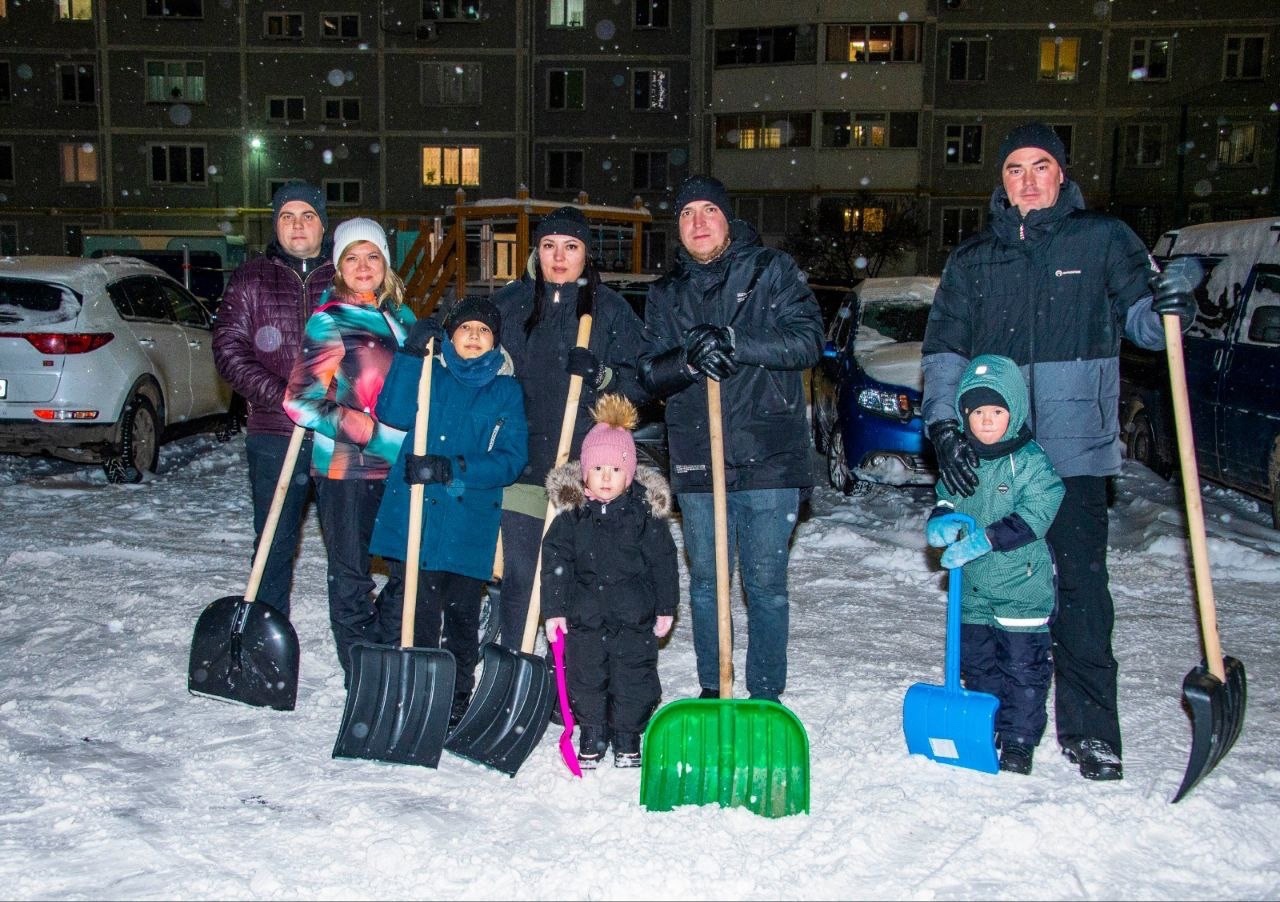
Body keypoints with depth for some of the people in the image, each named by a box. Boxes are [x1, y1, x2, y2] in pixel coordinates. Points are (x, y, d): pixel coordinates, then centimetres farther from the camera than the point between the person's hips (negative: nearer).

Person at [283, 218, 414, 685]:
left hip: (396, 467, 6)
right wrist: (345, 421, -23)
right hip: (346, 470, -6)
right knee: (351, 576, 2)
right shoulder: (329, 322, -6)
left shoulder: (400, 316, 12)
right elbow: (300, 400, -9)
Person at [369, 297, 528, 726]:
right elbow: (392, 412, -10)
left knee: (462, 617, 12)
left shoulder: (506, 390, 7)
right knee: (409, 612, -2)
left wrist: (452, 469, -17)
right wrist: (411, 353, -20)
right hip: (414, 517, 0)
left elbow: (511, 458, -4)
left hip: (470, 525, 0)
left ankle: (456, 698, 28)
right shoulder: (429, 374, 9)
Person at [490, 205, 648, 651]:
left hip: (586, 464, -1)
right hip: (522, 459, 1)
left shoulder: (612, 309, 6)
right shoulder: (509, 303, 10)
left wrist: (600, 375, -17)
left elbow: (639, 381, 2)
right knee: (520, 572, -1)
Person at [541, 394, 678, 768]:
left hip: (635, 617, 0)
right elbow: (555, 562, -1)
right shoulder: (571, 515, -4)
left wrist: (666, 608, 2)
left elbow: (663, 562, 1)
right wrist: (554, 609, -4)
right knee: (586, 679, 10)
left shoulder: (646, 513, -5)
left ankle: (628, 738, 25)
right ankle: (591, 735, 27)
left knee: (634, 680, 7)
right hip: (584, 616, 1)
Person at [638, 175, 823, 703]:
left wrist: (732, 342, -20)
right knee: (705, 580, 12)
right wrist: (688, 359, -18)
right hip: (696, 460, 3)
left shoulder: (772, 271, 4)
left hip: (767, 457, -3)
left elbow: (807, 341, -9)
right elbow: (650, 373, 4)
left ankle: (766, 695, 15)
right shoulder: (665, 294, 14)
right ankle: (711, 689, 26)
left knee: (766, 582, 2)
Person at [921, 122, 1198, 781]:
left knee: (1081, 583, -1)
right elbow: (942, 351, 8)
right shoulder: (971, 261, 12)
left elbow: (1138, 318, 6)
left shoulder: (1102, 240, 7)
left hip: (1074, 452, -2)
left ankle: (1088, 728, 9)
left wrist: (1167, 308, -19)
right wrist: (944, 425, -7)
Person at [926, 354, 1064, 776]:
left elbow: (1034, 516, -18)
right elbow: (945, 502, 10)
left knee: (1023, 666, 3)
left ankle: (1019, 740, 15)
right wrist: (943, 522, -14)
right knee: (977, 664, 15)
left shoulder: (1031, 460, -11)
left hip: (1023, 587, -5)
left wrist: (984, 540, -24)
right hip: (973, 588, 5)